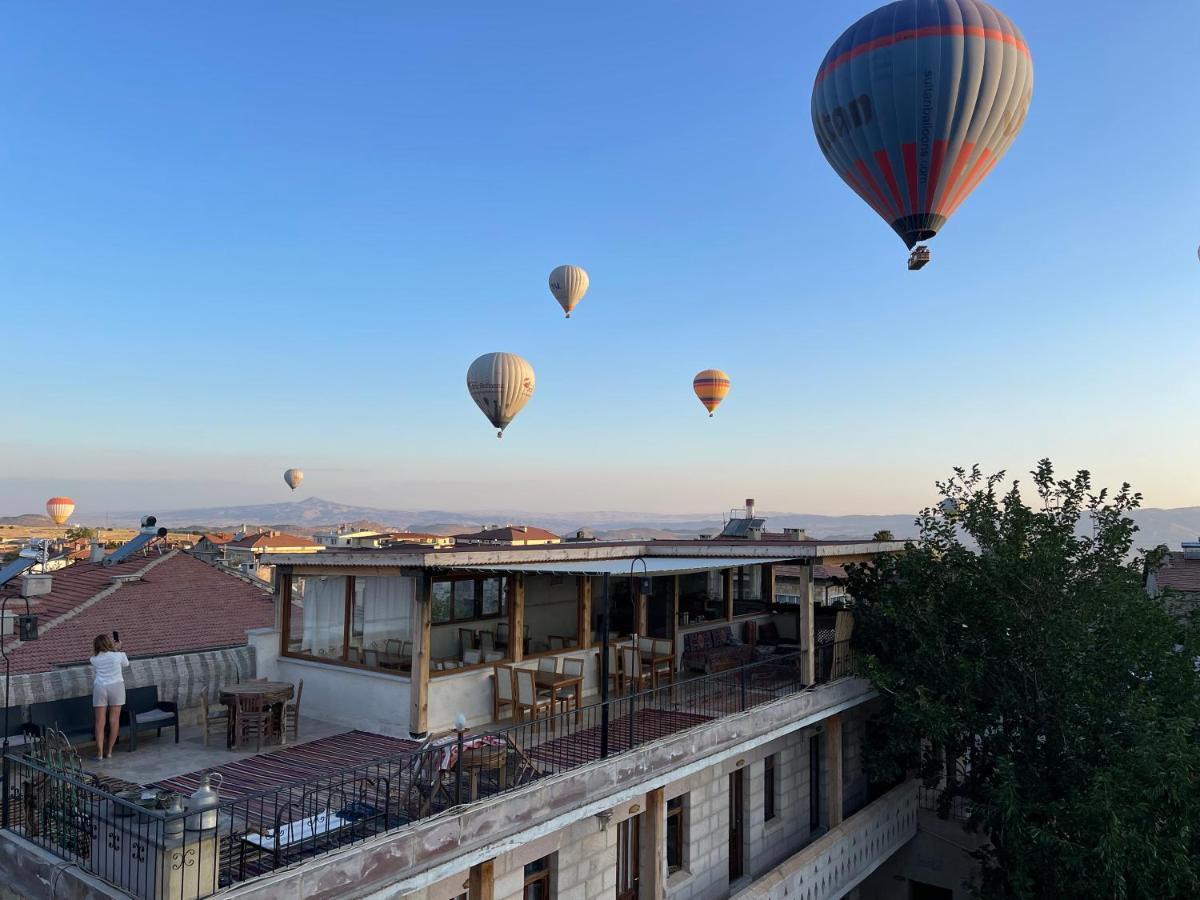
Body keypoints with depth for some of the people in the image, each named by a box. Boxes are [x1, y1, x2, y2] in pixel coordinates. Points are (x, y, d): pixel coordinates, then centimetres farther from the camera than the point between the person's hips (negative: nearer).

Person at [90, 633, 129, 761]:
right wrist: (118, 649, 28)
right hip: (116, 687, -1)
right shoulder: (119, 655, -2)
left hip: (100, 688, 1)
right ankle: (109, 751, 10)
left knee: (100, 722, 3)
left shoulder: (94, 660, 3)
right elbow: (126, 664, 18)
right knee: (114, 719, 6)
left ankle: (99, 752, 0)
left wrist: (114, 648, 30)